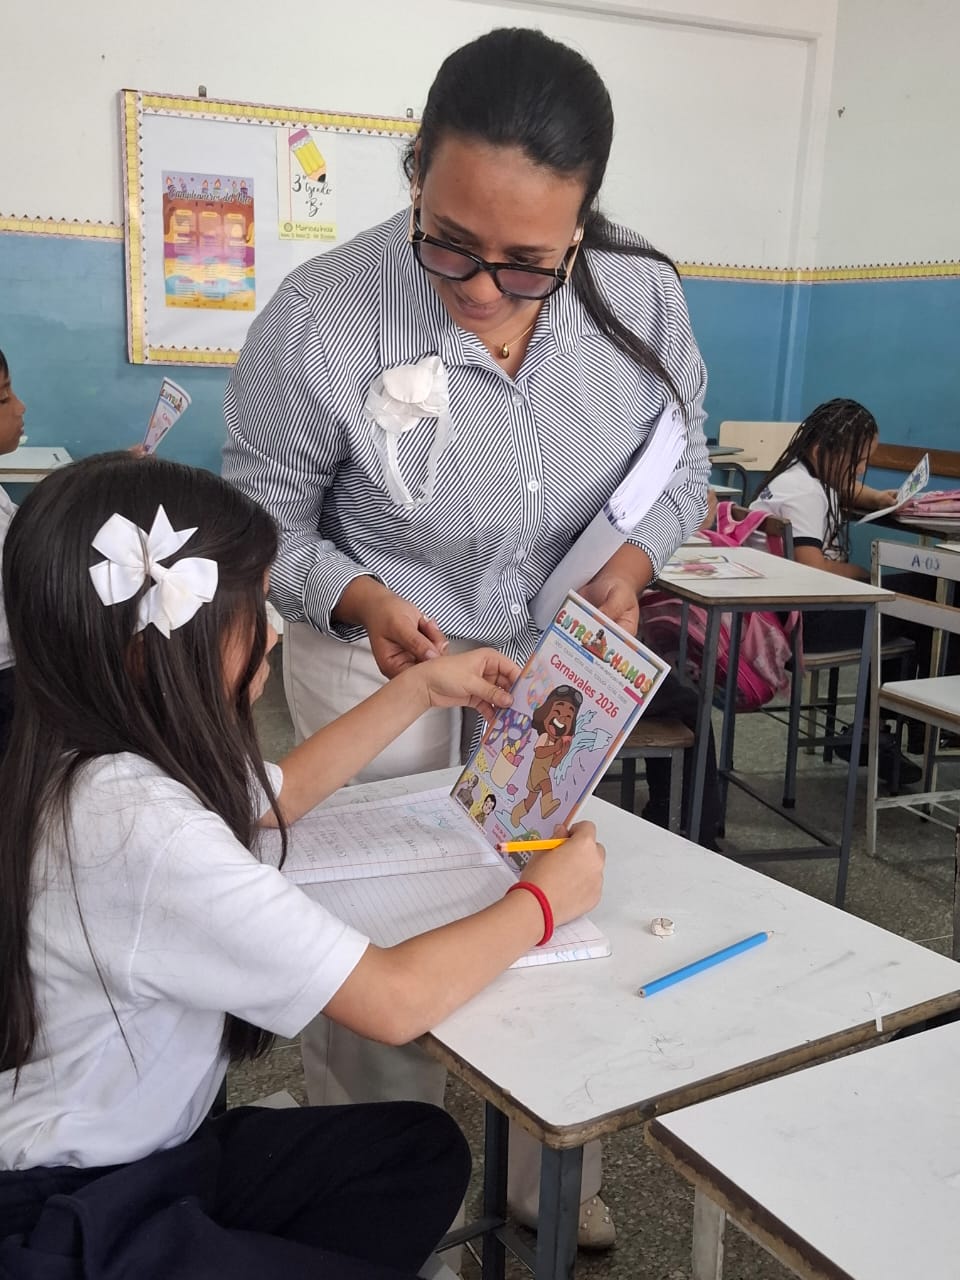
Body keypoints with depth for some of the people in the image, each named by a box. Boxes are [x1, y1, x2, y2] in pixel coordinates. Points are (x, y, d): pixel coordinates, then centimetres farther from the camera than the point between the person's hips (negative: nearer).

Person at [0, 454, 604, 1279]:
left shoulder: (102, 753, -3)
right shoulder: (145, 827, -32)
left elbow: (283, 794, 18)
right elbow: (398, 1001, -28)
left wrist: (420, 690, 17)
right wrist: (541, 902, -10)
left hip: (130, 1151, 9)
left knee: (425, 1149, 9)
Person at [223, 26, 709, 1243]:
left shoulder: (642, 297, -17)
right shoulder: (319, 319, -26)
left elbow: (681, 456, 2)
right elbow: (264, 514, -12)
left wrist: (632, 561, -17)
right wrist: (361, 598, -29)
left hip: (553, 649, 4)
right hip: (376, 653, -3)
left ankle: (548, 1178, 39)